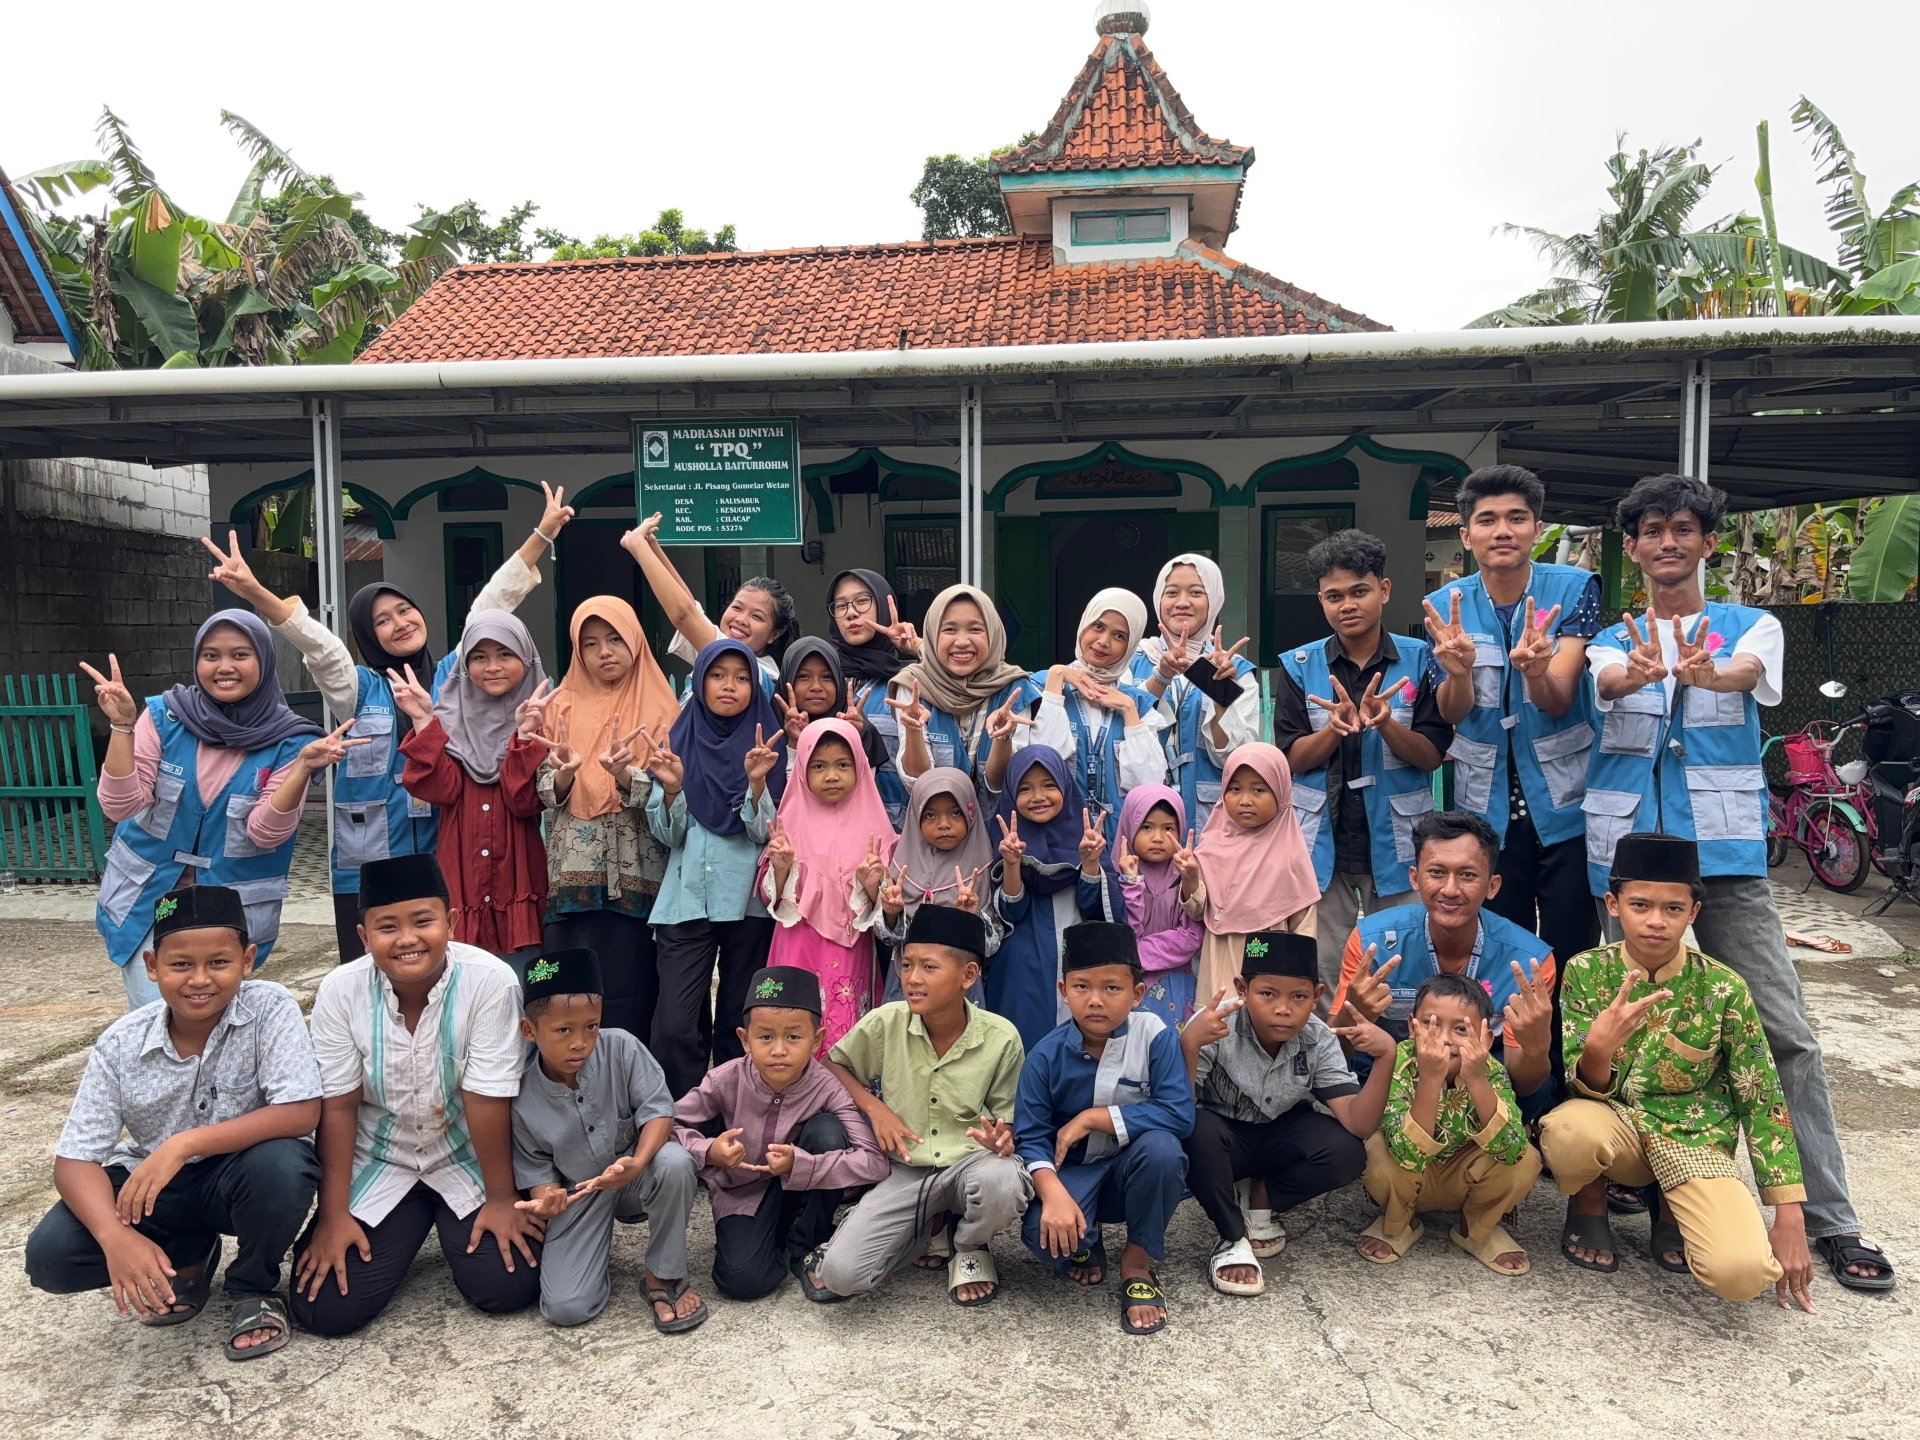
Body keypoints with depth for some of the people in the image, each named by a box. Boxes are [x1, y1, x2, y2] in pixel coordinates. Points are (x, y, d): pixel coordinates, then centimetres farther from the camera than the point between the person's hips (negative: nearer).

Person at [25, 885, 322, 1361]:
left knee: (280, 1164, -36)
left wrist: (183, 1144, -34)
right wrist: (115, 1236, -31)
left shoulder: (270, 1008, -21)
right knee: (50, 1256, -18)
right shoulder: (120, 1045, -13)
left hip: (247, 1177, -3)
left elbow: (302, 1112, -28)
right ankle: (188, 1256, 13)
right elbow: (75, 1159, -12)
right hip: (155, 1183, 3)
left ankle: (254, 1287, -2)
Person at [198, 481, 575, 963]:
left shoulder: (453, 674, 9)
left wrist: (543, 533, 6)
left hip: (445, 865, 2)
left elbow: (492, 605, 7)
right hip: (367, 873, -1)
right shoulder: (359, 688, 4)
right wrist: (254, 592, -28)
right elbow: (314, 640, -12)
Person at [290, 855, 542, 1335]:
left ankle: (449, 1224, 19)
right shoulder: (341, 990, -16)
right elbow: (338, 1106, -10)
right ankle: (411, 1228, 22)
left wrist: (502, 1199, -12)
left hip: (468, 1158, -2)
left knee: (506, 1287, -15)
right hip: (378, 1163, 2)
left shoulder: (490, 981, -25)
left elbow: (486, 1099, -20)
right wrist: (333, 1216, -7)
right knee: (325, 1308, -9)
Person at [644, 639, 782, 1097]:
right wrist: (671, 788, -14)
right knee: (675, 1028, -9)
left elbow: (766, 832, -4)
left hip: (749, 901, 0)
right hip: (686, 899, 1)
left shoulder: (766, 745, 4)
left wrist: (758, 782, -20)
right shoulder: (678, 743, 7)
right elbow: (667, 835, 4)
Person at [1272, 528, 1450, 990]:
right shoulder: (1299, 666, 2)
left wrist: (1385, 723, -22)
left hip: (1396, 842, 0)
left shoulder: (1419, 660, 0)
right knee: (1324, 975, 4)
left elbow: (1432, 756, -3)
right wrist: (1336, 727, -21)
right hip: (1322, 842, 0)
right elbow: (1292, 759, -2)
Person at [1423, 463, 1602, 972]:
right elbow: (1452, 713, -10)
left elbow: (1558, 700, -18)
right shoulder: (1446, 605, -3)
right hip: (1486, 810, 2)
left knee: (1572, 959, 5)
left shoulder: (1574, 588, -8)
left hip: (1565, 806, -2)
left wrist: (1536, 670, -41)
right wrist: (1458, 669, -33)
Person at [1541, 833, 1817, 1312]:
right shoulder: (1586, 971, -9)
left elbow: (1763, 1101, -3)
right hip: (1614, 1122, 0)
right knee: (1568, 1130, -37)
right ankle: (1588, 1205, 1)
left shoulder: (1722, 987, -10)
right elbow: (1585, 1087, -12)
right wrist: (1598, 1047, -37)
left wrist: (1790, 1219, -5)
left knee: (1744, 1273, -27)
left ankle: (1672, 1210, 9)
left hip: (1694, 1136, 0)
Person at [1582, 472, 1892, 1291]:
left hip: (1727, 854, -1)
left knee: (1786, 1035, -3)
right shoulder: (1612, 642, 11)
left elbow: (1743, 673, -15)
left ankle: (1831, 1219, 5)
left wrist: (1701, 672, -41)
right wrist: (1642, 671, -39)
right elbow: (1608, 681, -13)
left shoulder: (1752, 628, 9)